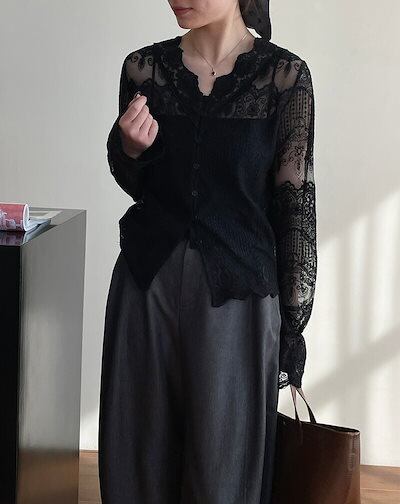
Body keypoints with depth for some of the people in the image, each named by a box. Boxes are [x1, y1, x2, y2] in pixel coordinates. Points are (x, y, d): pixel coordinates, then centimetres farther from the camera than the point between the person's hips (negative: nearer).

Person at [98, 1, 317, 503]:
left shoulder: (283, 74, -7)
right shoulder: (143, 67, 3)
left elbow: (296, 198, -5)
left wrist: (294, 321, -5)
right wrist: (131, 149, -10)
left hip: (236, 290, -3)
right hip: (148, 281, 3)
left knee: (223, 463, 5)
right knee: (141, 455, 12)